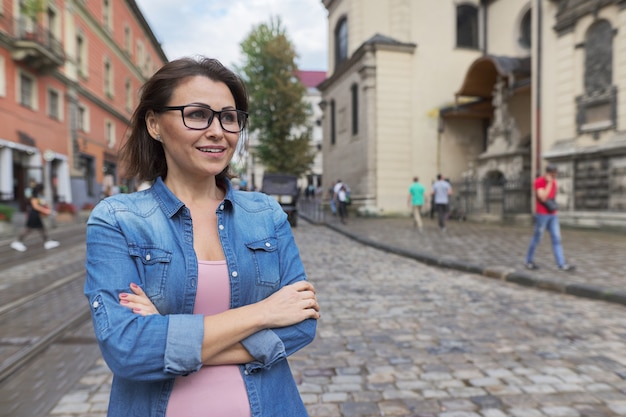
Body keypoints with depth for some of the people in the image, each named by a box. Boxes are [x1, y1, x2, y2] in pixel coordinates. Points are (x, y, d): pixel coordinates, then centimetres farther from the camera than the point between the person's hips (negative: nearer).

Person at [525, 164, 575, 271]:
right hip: (541, 214, -7)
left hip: (553, 215, 7)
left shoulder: (553, 182, 10)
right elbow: (543, 198, -25)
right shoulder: (538, 182, -14)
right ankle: (529, 261, 18)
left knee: (557, 239, 0)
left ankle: (562, 264, -1)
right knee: (536, 239, 2)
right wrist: (549, 183, -22)